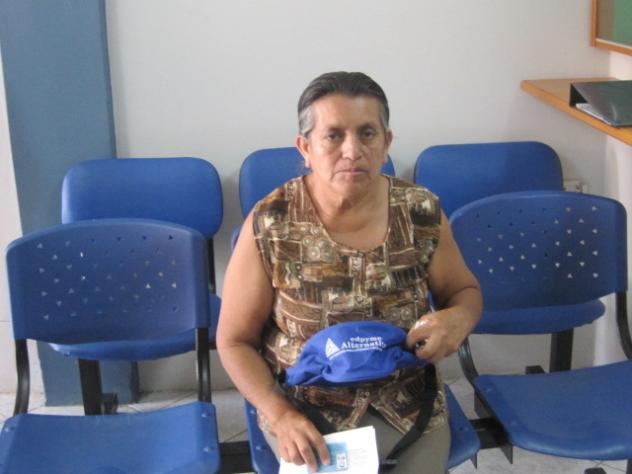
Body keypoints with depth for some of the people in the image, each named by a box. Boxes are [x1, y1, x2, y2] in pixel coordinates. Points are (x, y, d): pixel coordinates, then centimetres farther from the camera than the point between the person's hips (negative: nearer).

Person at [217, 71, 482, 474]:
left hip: (407, 400, 2)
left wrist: (459, 318, -18)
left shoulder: (421, 212, -10)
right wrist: (280, 415, -21)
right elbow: (235, 341, -7)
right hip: (305, 408, -2)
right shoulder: (270, 226, -16)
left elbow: (465, 290, 6)